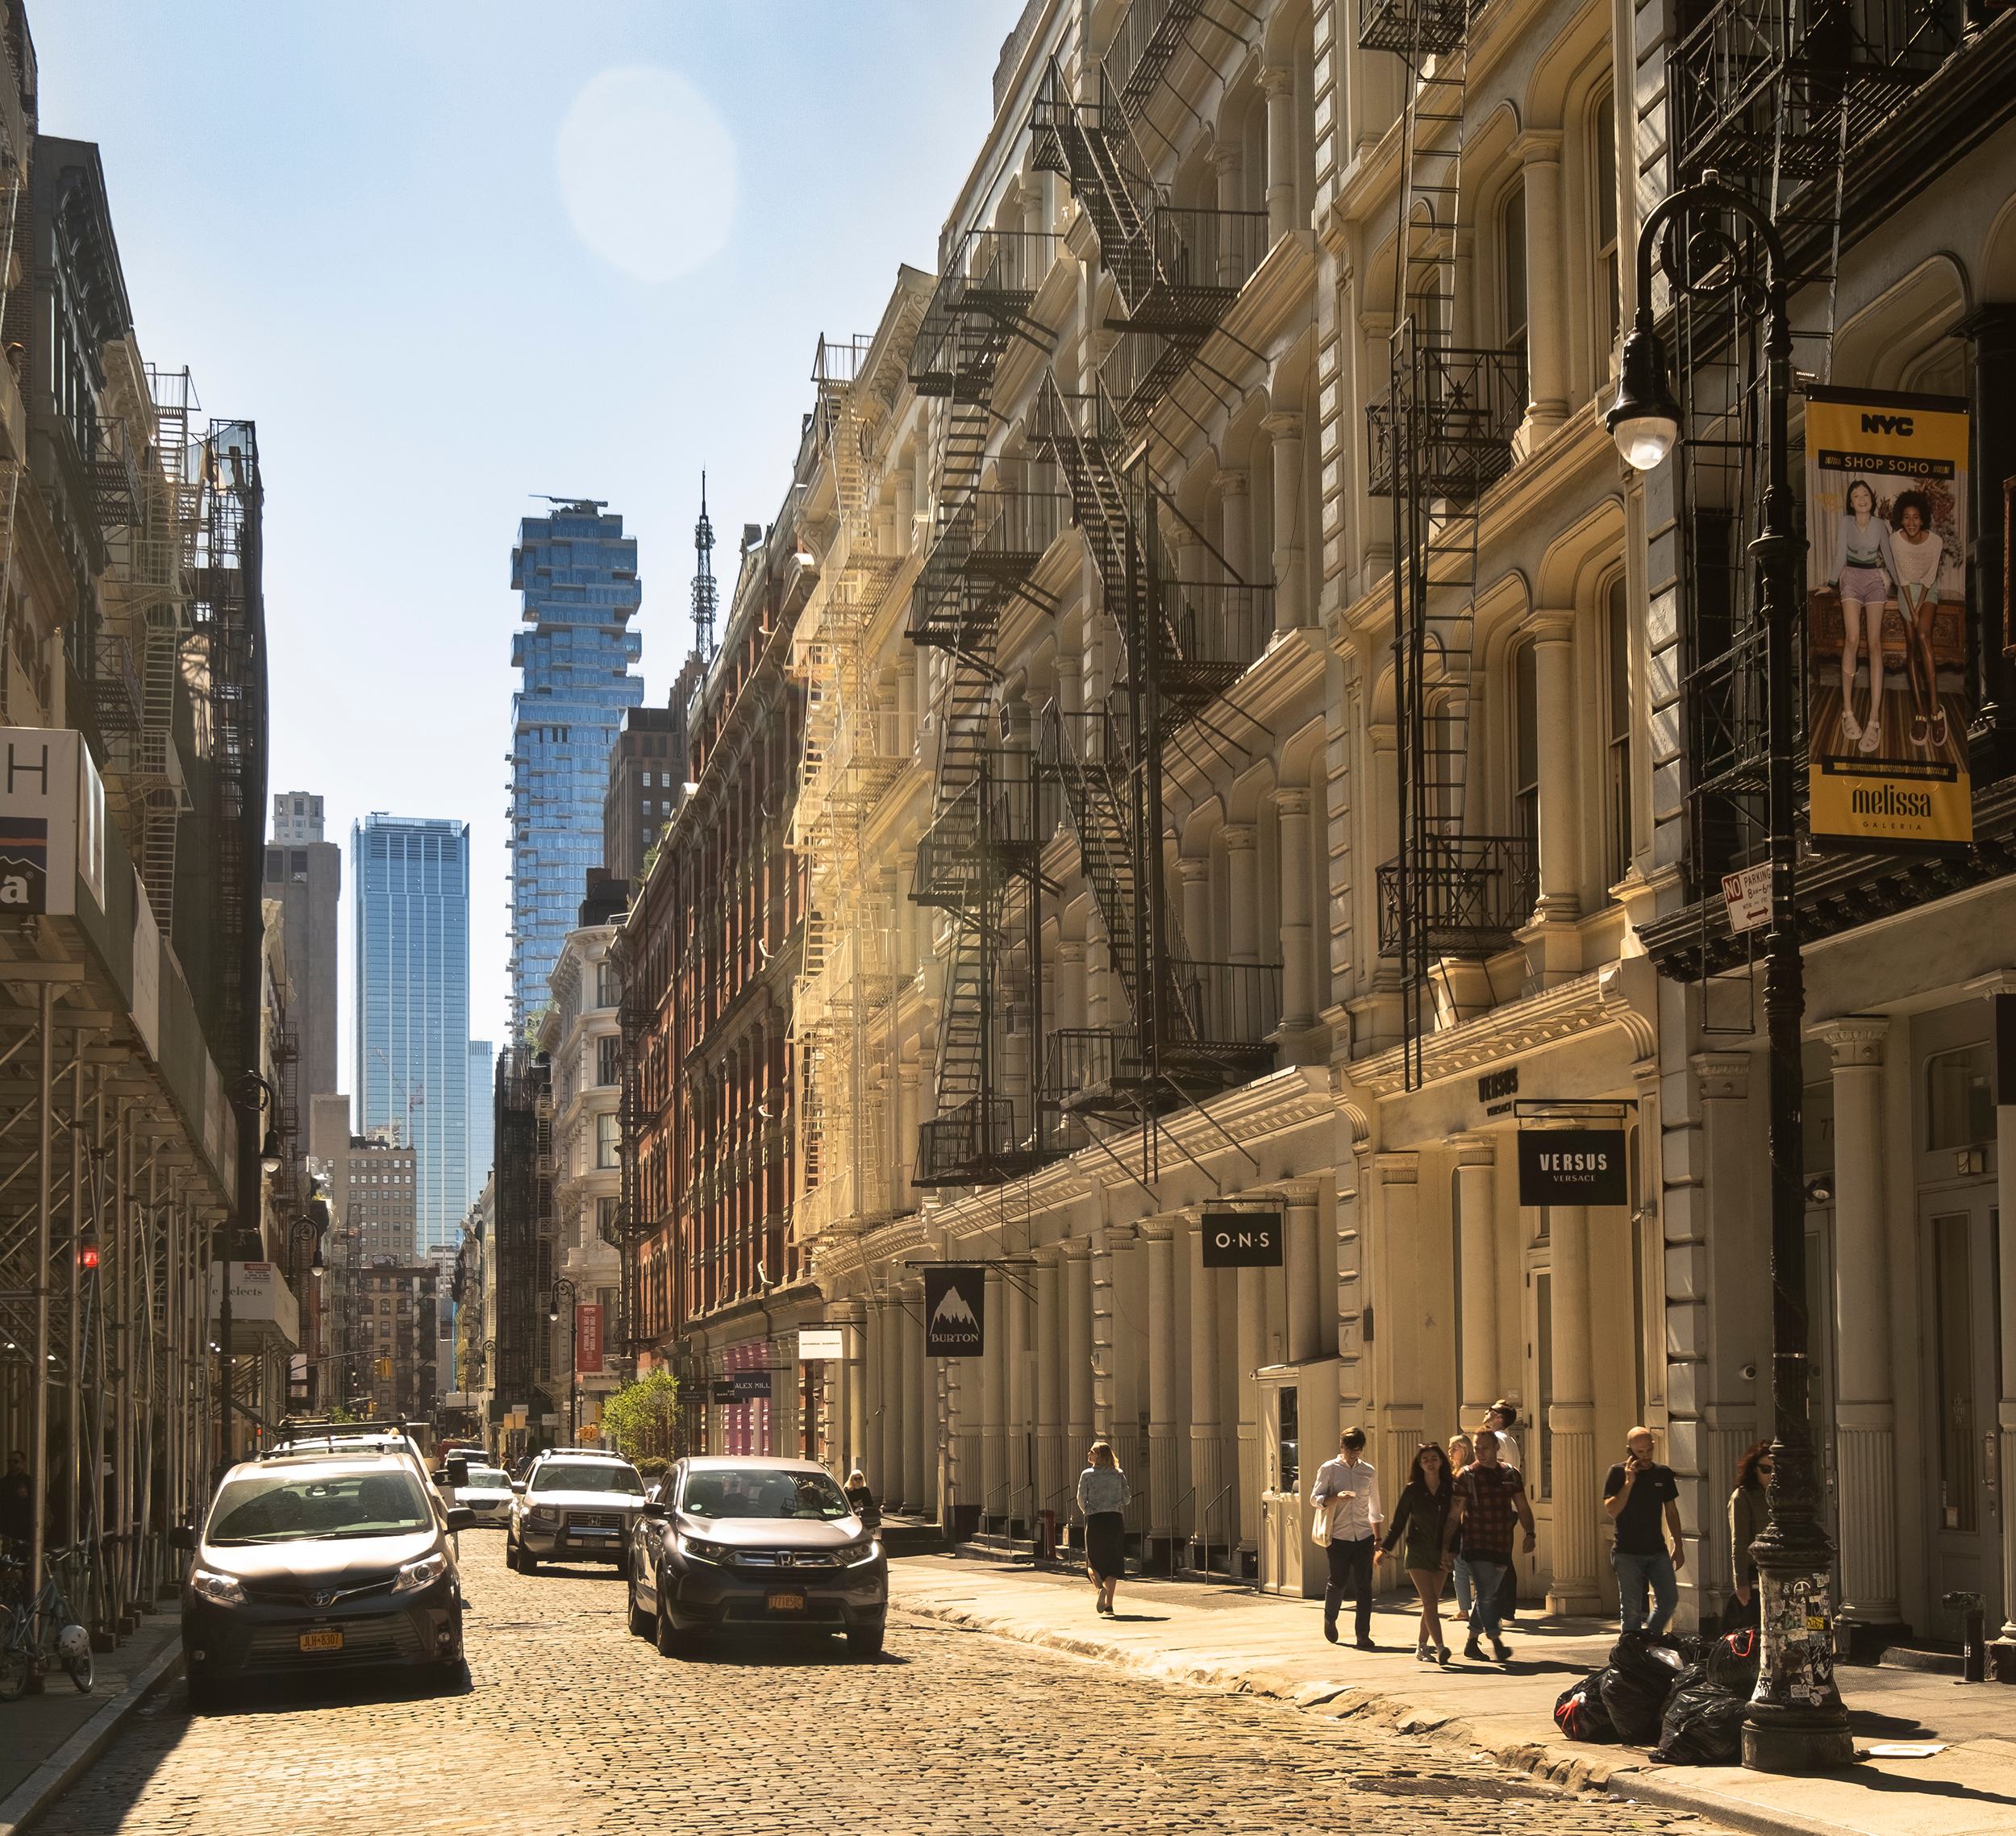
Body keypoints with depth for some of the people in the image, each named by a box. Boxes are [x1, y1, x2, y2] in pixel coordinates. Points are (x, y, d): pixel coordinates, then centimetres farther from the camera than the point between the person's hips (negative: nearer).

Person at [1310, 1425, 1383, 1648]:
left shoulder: (1369, 1471, 11)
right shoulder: (1329, 1469, 1)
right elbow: (1315, 1498, -2)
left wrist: (1377, 1538, 17)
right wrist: (1337, 1498, -21)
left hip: (1364, 1536, 2)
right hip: (1339, 1536, -2)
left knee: (1364, 1586, -3)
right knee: (1338, 1582, 3)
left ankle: (1363, 1637, -1)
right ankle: (1329, 1619, 32)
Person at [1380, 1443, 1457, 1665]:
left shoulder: (1449, 1489, 2)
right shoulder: (1411, 1490, -3)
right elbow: (1398, 1522, 2)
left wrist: (1451, 1550, 3)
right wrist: (1386, 1548, -5)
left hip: (1441, 1553, 3)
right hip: (1418, 1553, -3)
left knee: (1432, 1603, 7)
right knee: (1430, 1601, -13)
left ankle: (1422, 1646, 19)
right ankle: (1440, 1647, -19)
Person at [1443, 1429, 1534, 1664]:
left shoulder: (1511, 1474, 9)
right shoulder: (1467, 1477, -2)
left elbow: (1522, 1507, 11)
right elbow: (1454, 1515, -2)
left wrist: (1529, 1533, -6)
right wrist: (1445, 1547, -5)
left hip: (1502, 1546, 4)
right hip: (1476, 1545, -4)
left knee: (1487, 1595, 10)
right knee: (1486, 1593, -15)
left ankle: (1471, 1642, 22)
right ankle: (1497, 1641, -17)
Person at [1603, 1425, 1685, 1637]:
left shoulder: (1664, 1474, 8)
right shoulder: (1617, 1473, -3)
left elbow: (1671, 1511, 16)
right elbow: (1611, 1511, -12)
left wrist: (1678, 1546, 13)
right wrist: (1629, 1482, -18)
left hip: (1657, 1552, 4)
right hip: (1627, 1554, -4)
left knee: (1669, 1600, -3)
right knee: (1631, 1609, -3)